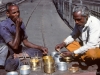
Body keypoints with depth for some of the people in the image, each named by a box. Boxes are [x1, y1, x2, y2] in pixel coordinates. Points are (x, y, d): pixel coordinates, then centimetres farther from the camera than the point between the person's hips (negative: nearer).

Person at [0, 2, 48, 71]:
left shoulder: (21, 24, 3)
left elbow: (25, 42, 9)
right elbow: (14, 46, -23)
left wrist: (40, 47, -3)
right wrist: (17, 27, -24)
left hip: (19, 50, 8)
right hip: (7, 53, -8)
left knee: (40, 51, -7)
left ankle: (16, 56, -15)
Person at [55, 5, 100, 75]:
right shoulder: (79, 22, -9)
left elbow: (91, 45, -34)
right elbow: (74, 35, 3)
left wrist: (73, 53, -33)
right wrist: (63, 43, -16)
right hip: (85, 45, 7)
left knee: (90, 53, -39)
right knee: (68, 44, -2)